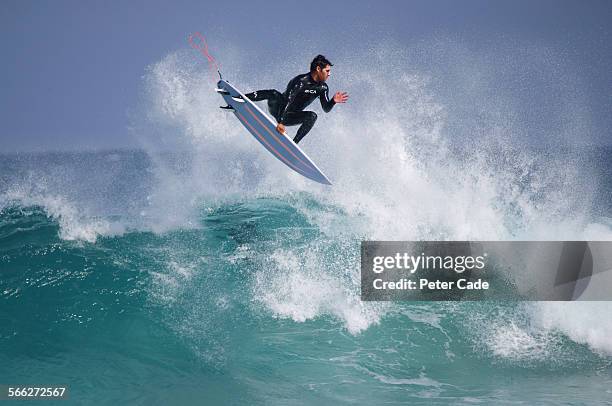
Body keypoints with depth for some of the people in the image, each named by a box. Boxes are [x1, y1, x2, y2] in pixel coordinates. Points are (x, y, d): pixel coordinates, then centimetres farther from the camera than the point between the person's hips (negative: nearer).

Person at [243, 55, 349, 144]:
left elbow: (326, 109, 0)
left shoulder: (323, 88, -1)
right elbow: (288, 101, -32)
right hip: (277, 109, -5)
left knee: (312, 116, -23)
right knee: (274, 94, -36)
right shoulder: (301, 81, -23)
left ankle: (293, 143, -27)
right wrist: (281, 122, -42)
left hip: (290, 117, 6)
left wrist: (333, 101, -22)